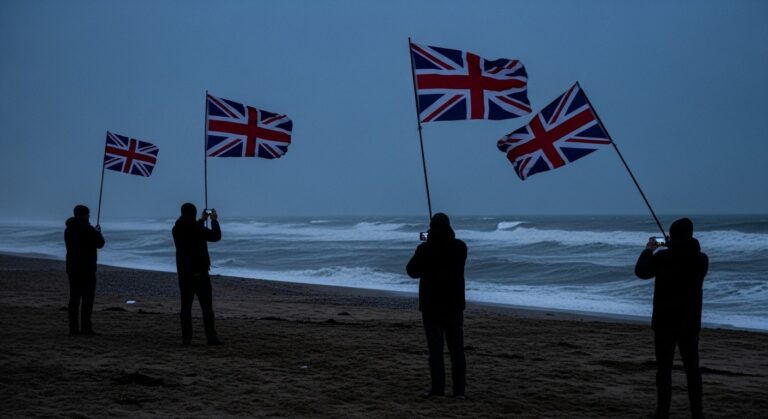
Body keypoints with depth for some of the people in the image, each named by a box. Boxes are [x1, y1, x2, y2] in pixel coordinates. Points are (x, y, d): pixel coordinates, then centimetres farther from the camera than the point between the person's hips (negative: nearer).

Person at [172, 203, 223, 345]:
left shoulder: (177, 230, 3)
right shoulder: (198, 229, -15)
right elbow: (216, 236, -2)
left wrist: (202, 220, 30)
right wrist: (214, 220, 11)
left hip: (183, 274, 5)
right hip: (199, 273, -5)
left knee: (186, 307, 8)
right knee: (206, 306, -2)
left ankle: (186, 338, 7)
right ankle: (211, 337, -5)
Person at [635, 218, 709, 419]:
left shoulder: (662, 257, -13)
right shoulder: (701, 259, -1)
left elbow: (641, 272, 2)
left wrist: (648, 250, 15)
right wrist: (671, 249, 19)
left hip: (665, 321, -3)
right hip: (690, 322, 3)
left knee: (664, 368, 2)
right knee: (692, 368, 11)